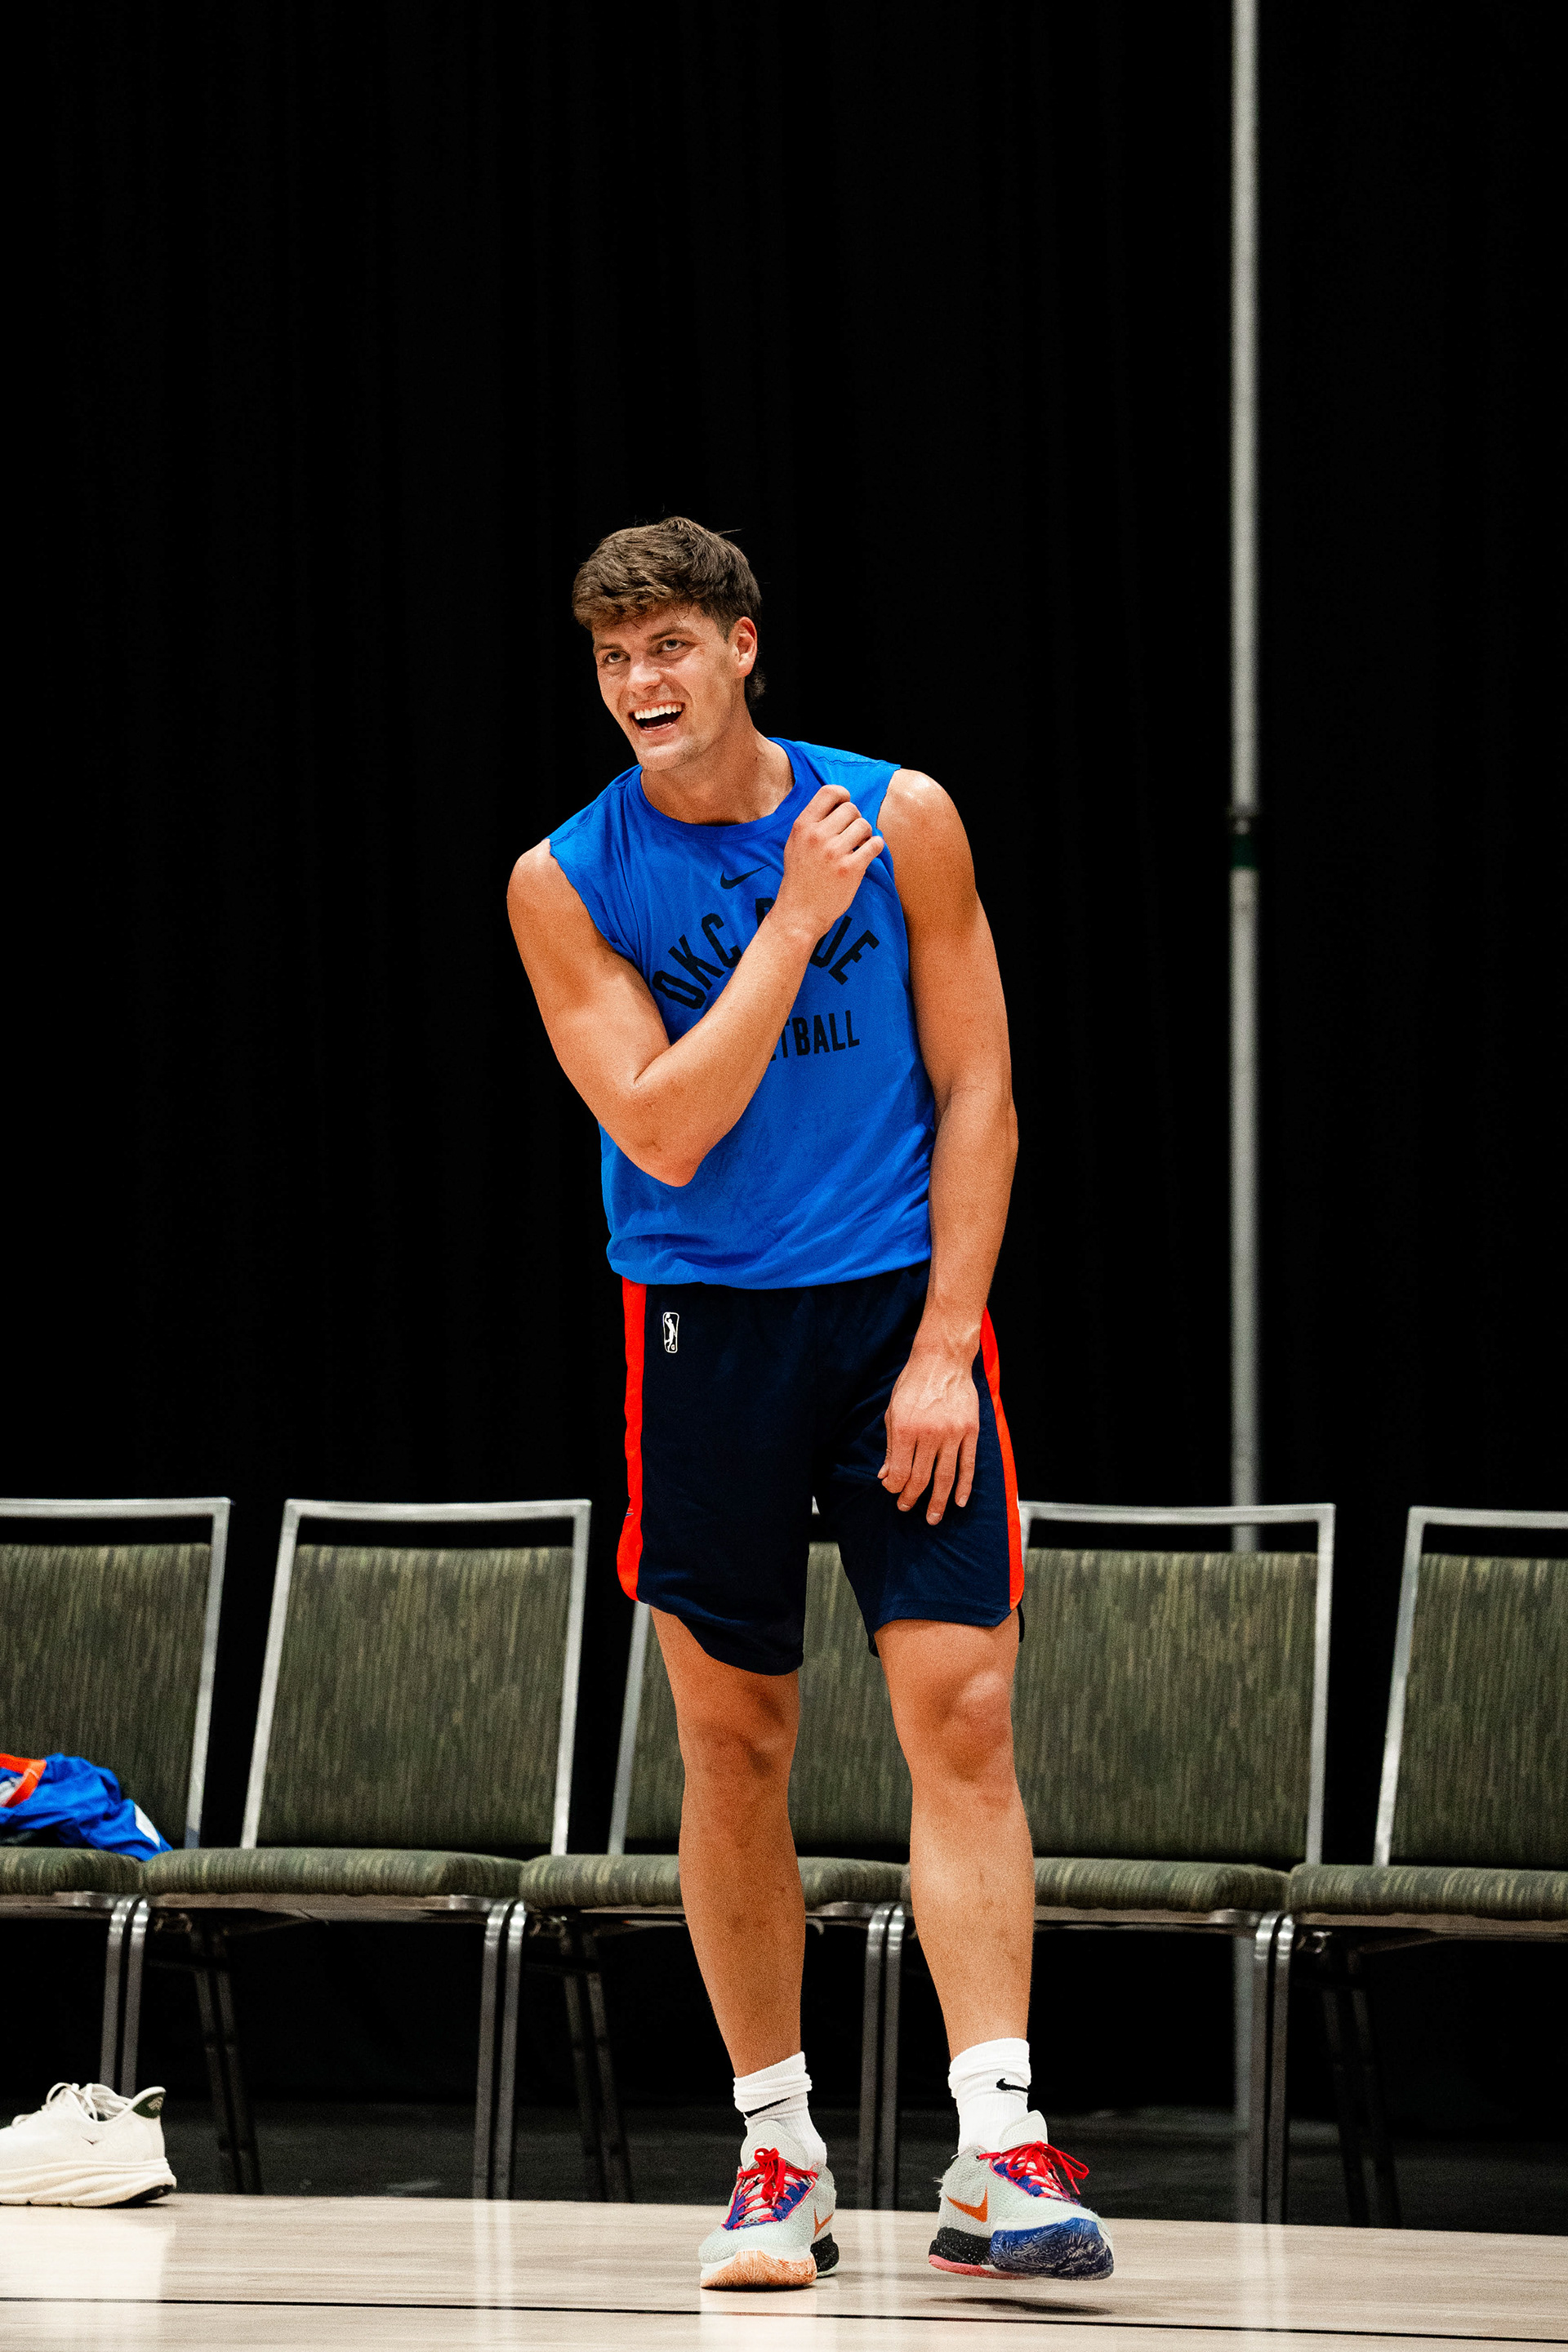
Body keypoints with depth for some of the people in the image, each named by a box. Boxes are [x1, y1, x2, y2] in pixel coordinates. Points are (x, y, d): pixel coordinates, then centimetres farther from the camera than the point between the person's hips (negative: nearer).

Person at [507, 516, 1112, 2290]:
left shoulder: (902, 818, -2)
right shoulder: (567, 882, -3)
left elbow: (976, 1091, 1)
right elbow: (663, 1131, -12)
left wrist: (941, 1346, -7)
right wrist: (800, 920, -16)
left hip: (899, 1308, 0)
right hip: (703, 1324, 0)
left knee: (962, 1713, -11)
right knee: (732, 1742, 4)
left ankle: (997, 2148, -15)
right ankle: (780, 2155, 14)